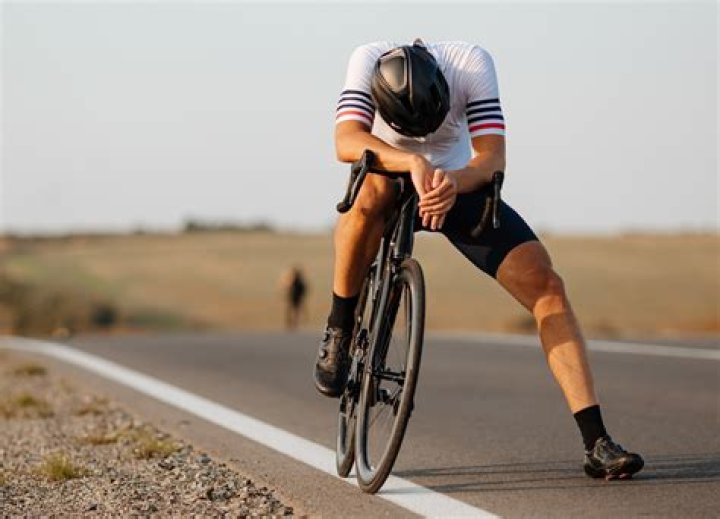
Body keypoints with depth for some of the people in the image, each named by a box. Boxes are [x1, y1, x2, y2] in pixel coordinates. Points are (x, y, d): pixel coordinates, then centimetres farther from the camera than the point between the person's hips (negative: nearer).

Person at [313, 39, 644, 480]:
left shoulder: (472, 63, -26)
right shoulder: (368, 61, -27)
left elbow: (492, 155, -30)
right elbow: (347, 142, -41)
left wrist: (454, 184, -51)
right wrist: (414, 163, -57)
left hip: (458, 184, 1)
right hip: (393, 181, -1)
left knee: (546, 285, -17)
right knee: (372, 190, -40)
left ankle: (597, 444, -17)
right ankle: (338, 334, -22)